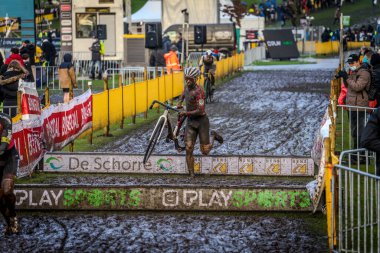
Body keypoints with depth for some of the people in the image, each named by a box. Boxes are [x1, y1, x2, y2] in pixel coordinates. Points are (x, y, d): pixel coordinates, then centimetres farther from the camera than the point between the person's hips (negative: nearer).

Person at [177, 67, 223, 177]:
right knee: (188, 149, -7)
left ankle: (212, 136, 30)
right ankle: (191, 174, -1)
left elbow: (200, 110, -25)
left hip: (201, 121, -6)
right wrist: (180, 102, 13)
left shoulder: (198, 91, -22)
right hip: (190, 122, 6)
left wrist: (186, 113, -18)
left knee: (205, 151, 0)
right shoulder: (187, 87, 4)